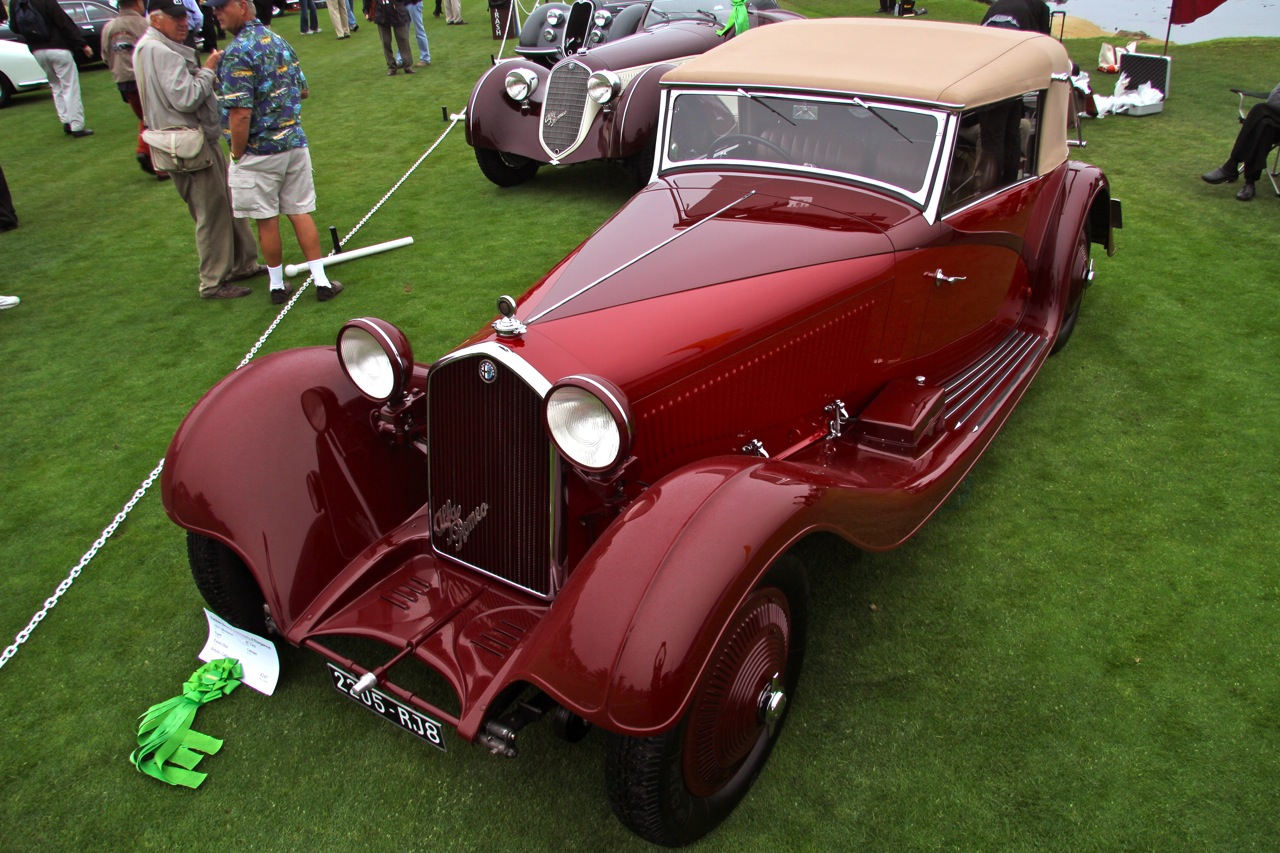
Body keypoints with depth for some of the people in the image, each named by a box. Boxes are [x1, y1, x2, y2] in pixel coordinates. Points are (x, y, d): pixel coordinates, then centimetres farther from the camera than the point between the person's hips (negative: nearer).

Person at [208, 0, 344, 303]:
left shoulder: (237, 53, -17)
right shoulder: (279, 40, 6)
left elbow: (240, 114, -22)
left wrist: (236, 155, -11)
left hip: (259, 152, -6)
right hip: (295, 142, 6)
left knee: (267, 221, 7)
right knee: (300, 213, 11)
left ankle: (277, 286, 19)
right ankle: (321, 281, 11)